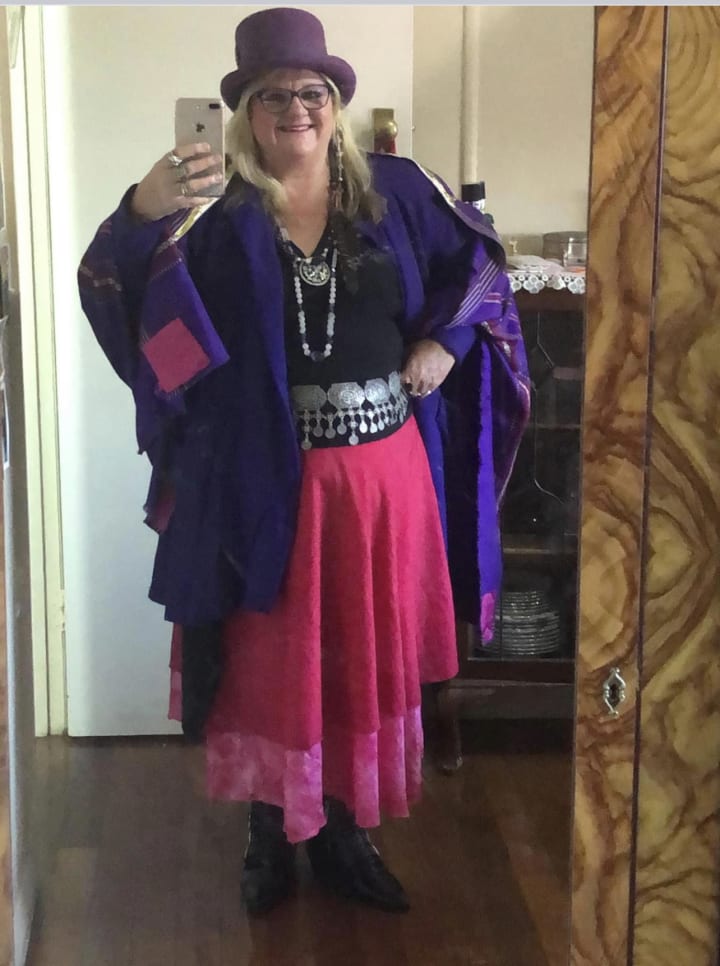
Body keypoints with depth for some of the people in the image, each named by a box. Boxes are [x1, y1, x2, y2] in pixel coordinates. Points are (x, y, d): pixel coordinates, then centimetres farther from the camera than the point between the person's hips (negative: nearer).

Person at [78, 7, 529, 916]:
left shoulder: (396, 189, 3)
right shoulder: (218, 208, -6)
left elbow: (478, 261, 17)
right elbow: (120, 292, -20)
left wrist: (445, 341, 2)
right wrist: (140, 214, -41)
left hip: (381, 473, 3)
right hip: (262, 483, -2)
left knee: (365, 657, 13)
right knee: (269, 662, 8)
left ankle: (344, 833, 31)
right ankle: (271, 835, 28)